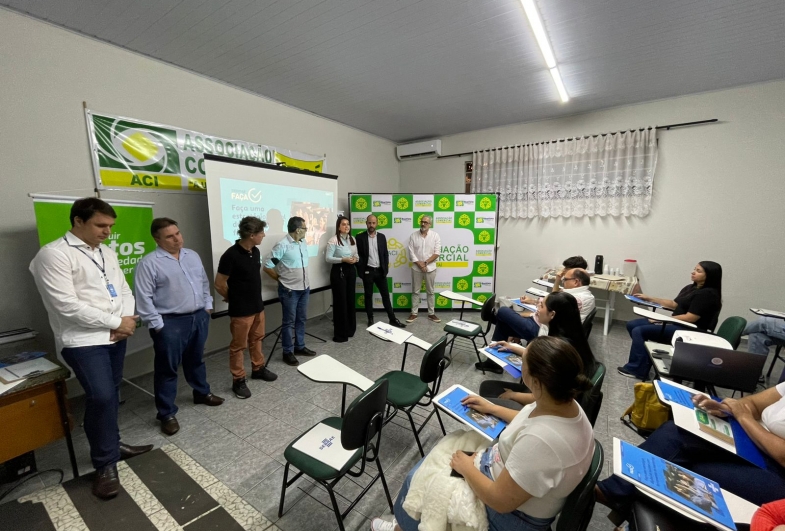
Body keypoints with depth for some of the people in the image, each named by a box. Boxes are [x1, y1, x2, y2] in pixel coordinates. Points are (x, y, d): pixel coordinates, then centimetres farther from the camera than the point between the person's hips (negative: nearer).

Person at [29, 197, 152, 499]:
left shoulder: (107, 253, 11)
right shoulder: (54, 255, -12)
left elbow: (125, 291, 12)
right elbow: (68, 307, -18)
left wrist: (126, 320, -6)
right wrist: (117, 322, -12)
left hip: (116, 337, 7)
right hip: (83, 341, -7)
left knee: (111, 395, 16)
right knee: (101, 397, -11)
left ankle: (112, 445, 34)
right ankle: (105, 464, 9)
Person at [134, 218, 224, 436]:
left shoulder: (192, 256, 8)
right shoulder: (149, 263, -11)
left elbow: (204, 283, 15)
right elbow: (144, 298, -13)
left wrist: (208, 306, 11)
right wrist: (157, 325, -13)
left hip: (199, 317, 6)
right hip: (170, 323, -5)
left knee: (196, 360, 22)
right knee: (167, 369, 7)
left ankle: (202, 393, 40)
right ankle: (167, 414, 21)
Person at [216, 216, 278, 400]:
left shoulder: (255, 251, 2)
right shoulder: (231, 255, -22)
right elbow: (219, 284, -14)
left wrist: (255, 299, 15)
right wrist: (235, 300, 0)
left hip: (258, 306, 8)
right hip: (240, 310, -7)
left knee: (256, 339, 21)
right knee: (238, 346, 8)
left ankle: (258, 369, 39)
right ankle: (238, 380, 23)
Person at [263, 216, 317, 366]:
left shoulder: (303, 244, 6)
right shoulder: (282, 245, -16)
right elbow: (267, 267, -14)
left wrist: (306, 282, 12)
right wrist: (281, 280, -3)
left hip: (304, 288, 7)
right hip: (289, 290, -7)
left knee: (301, 319, 16)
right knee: (289, 321, 4)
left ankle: (300, 346, 31)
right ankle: (288, 352, 17)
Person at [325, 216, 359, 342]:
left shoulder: (353, 239, 10)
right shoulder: (333, 240, -11)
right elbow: (328, 258, -13)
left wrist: (356, 259, -6)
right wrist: (343, 259, -22)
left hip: (351, 270, 7)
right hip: (338, 271, -6)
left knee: (351, 299, 12)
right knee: (340, 301, -2)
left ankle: (350, 329, 29)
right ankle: (340, 333, 10)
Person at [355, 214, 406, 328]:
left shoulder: (382, 237, 6)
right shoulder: (360, 237, -3)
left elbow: (385, 254, 8)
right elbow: (358, 255, -3)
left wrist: (386, 269, 1)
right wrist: (361, 270, -8)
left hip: (380, 271, 2)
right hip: (367, 271, -2)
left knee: (386, 295, 6)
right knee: (368, 295, 7)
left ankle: (392, 319, 12)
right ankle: (370, 319, 20)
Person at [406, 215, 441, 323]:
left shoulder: (435, 235, -3)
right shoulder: (413, 235, -1)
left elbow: (437, 253, -8)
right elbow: (411, 252, -5)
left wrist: (425, 263, -14)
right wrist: (420, 264, -15)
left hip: (430, 268, 0)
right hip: (416, 268, 1)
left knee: (430, 291, 10)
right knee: (415, 291, 8)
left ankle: (431, 313, 21)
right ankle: (414, 313, 18)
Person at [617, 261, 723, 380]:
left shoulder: (707, 294, -16)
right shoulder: (691, 288, 13)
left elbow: (690, 318, -21)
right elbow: (674, 304, 20)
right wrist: (650, 298, 15)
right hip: (676, 324, 10)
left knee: (638, 331, -22)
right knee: (632, 324, -1)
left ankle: (636, 369, -11)